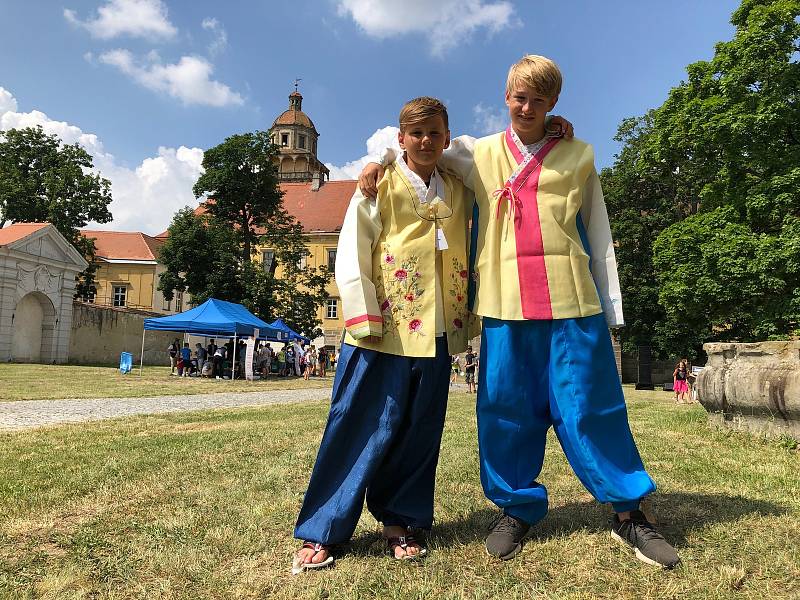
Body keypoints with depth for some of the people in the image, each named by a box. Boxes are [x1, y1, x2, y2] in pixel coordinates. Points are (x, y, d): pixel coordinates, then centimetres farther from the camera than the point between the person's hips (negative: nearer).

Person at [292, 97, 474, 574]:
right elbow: (351, 255, -5)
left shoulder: (459, 191, 14)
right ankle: (319, 532, 11)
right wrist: (364, 318, -11)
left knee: (420, 430, 10)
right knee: (364, 427, -1)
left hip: (438, 332, 5)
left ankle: (398, 521, 25)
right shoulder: (379, 185, 1)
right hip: (385, 329, -4)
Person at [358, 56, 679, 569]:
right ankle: (517, 507, 23)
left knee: (589, 406, 2)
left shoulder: (577, 156, 13)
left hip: (572, 300, -1)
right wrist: (381, 159, 2)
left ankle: (628, 512, 18)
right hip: (504, 302, 1)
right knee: (507, 408, 5)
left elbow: (598, 237, 12)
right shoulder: (478, 154, 14)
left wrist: (612, 309, 9)